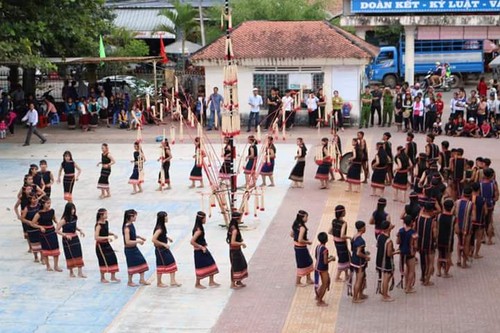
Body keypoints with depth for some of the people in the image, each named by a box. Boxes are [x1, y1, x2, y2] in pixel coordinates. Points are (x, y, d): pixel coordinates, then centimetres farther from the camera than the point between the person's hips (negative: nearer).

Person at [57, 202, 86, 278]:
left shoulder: (74, 217, 0)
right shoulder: (64, 220, -18)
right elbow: (57, 230, -16)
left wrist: (80, 230, 2)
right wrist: (66, 235, -25)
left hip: (75, 238, 6)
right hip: (67, 239, -6)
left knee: (79, 255, 3)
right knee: (70, 256, 6)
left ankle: (80, 272, 8)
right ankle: (71, 272, 23)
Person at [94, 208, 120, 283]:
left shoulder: (106, 222, 5)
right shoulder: (98, 225, -20)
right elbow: (96, 237, -26)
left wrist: (113, 234, 4)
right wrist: (107, 237, -29)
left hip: (106, 244, 8)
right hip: (100, 245, -8)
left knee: (113, 259, 6)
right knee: (103, 261, 1)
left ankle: (113, 276, 18)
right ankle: (102, 278, 17)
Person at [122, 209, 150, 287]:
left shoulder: (131, 225, 3)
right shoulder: (126, 228, -25)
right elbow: (127, 242, -28)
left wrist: (139, 237, 7)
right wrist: (138, 241, -23)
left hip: (134, 248, 9)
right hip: (129, 249, -9)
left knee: (142, 262, 10)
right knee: (132, 265, 4)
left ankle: (142, 280, 20)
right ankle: (130, 282, 21)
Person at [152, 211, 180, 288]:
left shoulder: (162, 227, 4)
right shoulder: (159, 228, -24)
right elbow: (153, 239, -29)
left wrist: (167, 238, 9)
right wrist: (164, 244, -25)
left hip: (165, 249, 9)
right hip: (160, 250, -9)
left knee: (172, 263, 7)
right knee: (161, 266, 3)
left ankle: (173, 281, 12)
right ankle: (159, 283, 18)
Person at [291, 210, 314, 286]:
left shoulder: (295, 225, 2)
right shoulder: (302, 228, -25)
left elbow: (291, 235, 13)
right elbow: (300, 240, -29)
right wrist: (308, 242, -12)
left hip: (296, 246, 9)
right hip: (301, 248, -9)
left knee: (308, 262, 22)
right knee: (302, 265, 6)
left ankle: (308, 279, 33)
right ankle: (298, 282, 18)